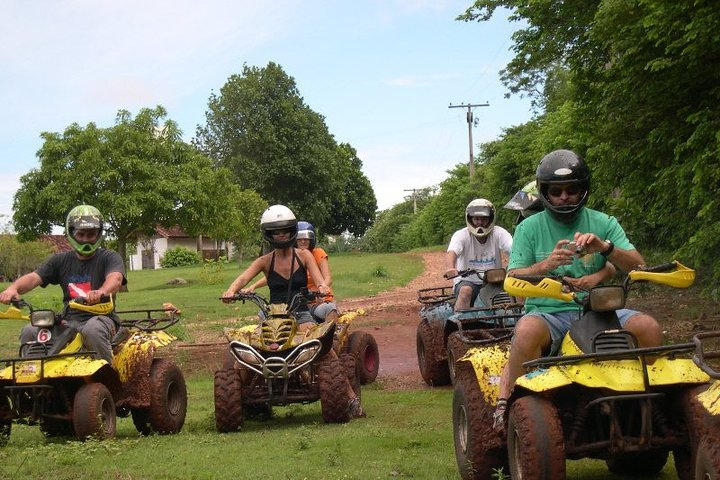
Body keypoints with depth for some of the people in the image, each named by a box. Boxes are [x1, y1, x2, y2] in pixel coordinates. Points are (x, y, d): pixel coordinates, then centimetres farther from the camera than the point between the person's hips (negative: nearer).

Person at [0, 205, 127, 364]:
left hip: (100, 317, -4)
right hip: (69, 321, 4)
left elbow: (115, 278, -19)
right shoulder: (61, 260, 16)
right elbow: (34, 277, 2)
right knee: (29, 332, -18)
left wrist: (101, 292, -44)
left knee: (93, 330, -39)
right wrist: (13, 288, -22)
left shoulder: (109, 258, 3)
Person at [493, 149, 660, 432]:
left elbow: (639, 267, 0)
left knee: (648, 327, -23)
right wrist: (546, 265, -21)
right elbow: (512, 280, -2)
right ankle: (505, 404, -22)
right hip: (547, 311, -2)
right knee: (528, 330, -37)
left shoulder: (603, 224, 9)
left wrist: (605, 248, -19)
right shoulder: (529, 228, 6)